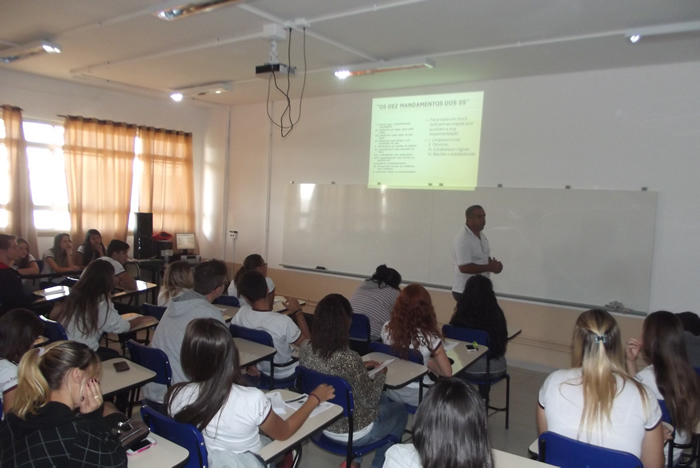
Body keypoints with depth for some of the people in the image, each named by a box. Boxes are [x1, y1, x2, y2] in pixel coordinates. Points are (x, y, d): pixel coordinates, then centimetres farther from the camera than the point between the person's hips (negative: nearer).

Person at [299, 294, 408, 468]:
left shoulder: (305, 348, -13)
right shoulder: (349, 359, -34)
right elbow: (369, 400, -19)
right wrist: (381, 374, -3)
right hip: (352, 432, -6)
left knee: (383, 400, 30)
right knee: (400, 411, 23)